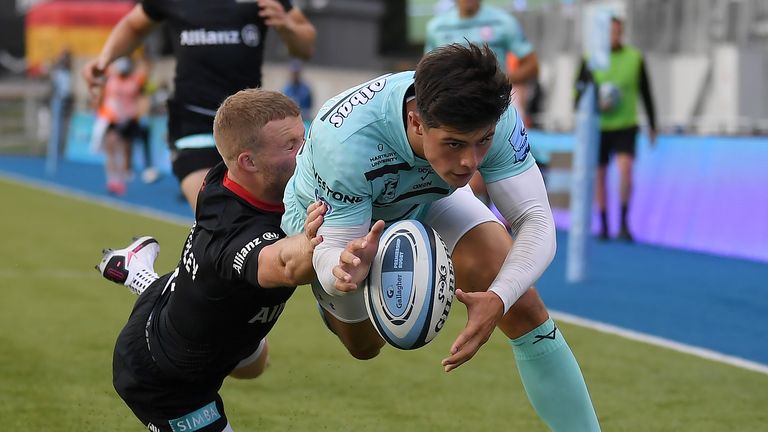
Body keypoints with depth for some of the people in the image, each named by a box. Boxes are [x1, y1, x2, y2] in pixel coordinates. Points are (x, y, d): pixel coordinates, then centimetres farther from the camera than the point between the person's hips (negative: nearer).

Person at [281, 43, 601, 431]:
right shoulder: (347, 141, -46)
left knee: (521, 305, -18)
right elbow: (331, 251, -40)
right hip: (329, 218, -2)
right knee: (363, 346, 18)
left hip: (427, 200, 2)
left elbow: (535, 222, -34)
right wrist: (344, 269, -65)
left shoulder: (493, 118, -37)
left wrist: (498, 299, -52)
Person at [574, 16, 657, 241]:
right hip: (598, 128, 1)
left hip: (625, 127, -1)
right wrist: (593, 105, -18)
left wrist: (652, 125, 12)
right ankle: (604, 225, 19)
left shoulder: (635, 58, 0)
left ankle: (624, 223, -8)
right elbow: (579, 91, 2)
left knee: (625, 169, -19)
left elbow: (645, 93, 9)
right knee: (600, 175, 6)